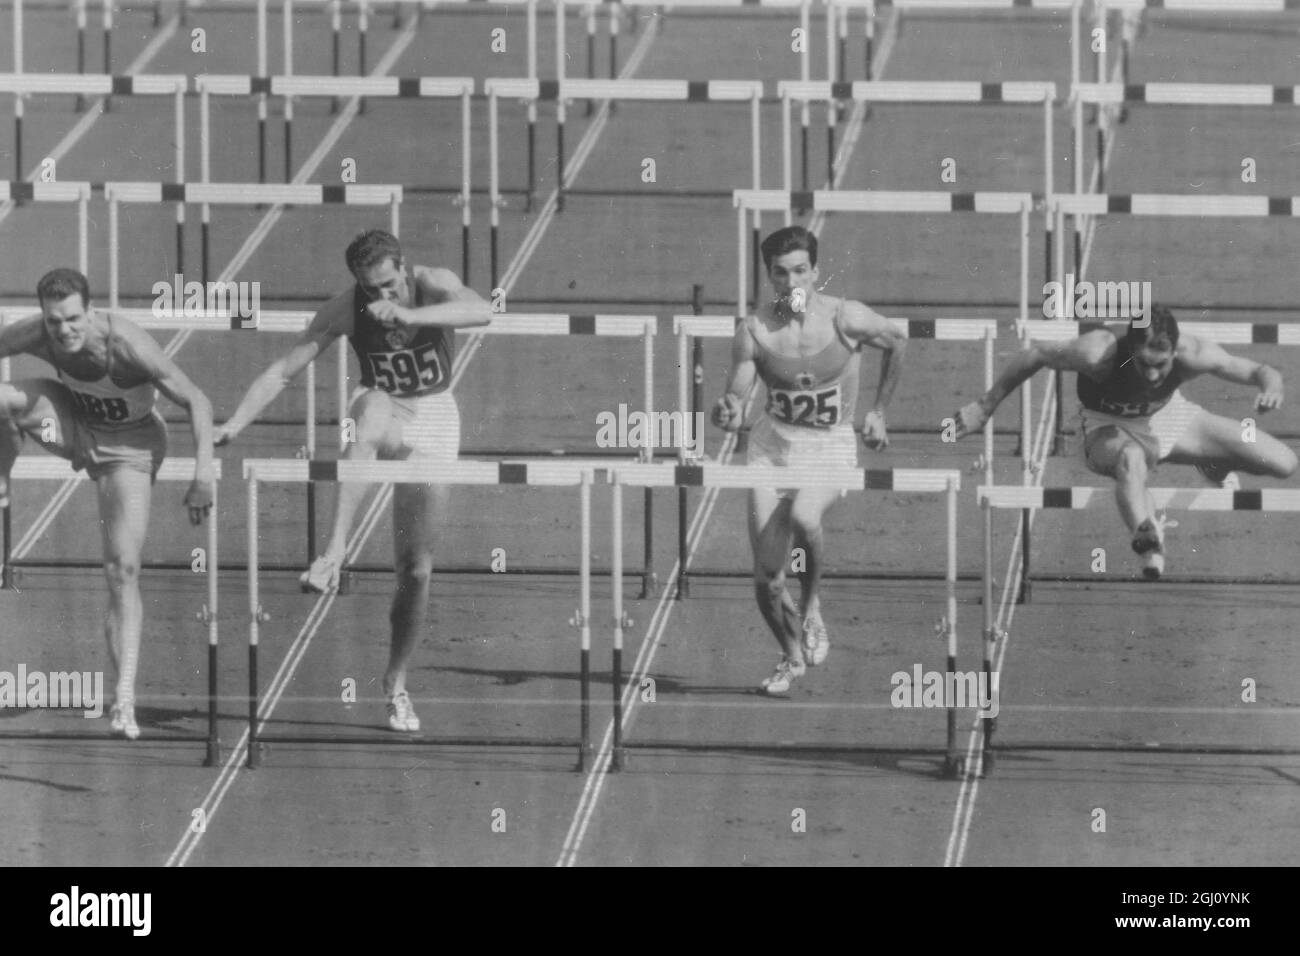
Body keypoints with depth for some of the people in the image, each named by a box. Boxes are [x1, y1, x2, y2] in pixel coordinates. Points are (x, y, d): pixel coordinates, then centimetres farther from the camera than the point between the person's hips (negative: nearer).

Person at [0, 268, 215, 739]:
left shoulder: (127, 345, -34)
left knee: (123, 570, -14)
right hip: (75, 423, 3)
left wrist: (203, 476, -33)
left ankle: (124, 698, -15)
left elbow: (197, 402, -27)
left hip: (127, 444, -3)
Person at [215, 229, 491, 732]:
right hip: (383, 409, 0)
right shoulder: (345, 309, -15)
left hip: (432, 417, 0)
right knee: (371, 412, -41)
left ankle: (396, 681, 19)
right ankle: (335, 552, -49)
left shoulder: (434, 286, -19)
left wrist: (408, 314, -51)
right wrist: (234, 425, -25)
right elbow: (284, 369, -15)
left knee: (416, 567, -1)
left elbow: (483, 312, -39)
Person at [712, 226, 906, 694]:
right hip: (772, 444, 2)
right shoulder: (754, 329, -12)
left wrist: (878, 411, 9)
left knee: (802, 516, -36)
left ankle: (812, 608, -9)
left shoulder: (844, 318, -13)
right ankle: (792, 656, 29)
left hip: (831, 447, -2)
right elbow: (737, 389, -15)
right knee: (765, 580, -1)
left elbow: (897, 343, 6)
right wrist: (729, 412, -39)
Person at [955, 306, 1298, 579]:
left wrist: (1271, 387, -50)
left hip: (1171, 417, 4)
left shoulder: (1191, 354, -33)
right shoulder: (1099, 353, -38)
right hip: (1111, 429, -4)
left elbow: (1261, 372, -24)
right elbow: (1034, 355, -22)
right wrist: (984, 408, -15)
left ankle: (1214, 466, 33)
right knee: (1131, 458, -44)